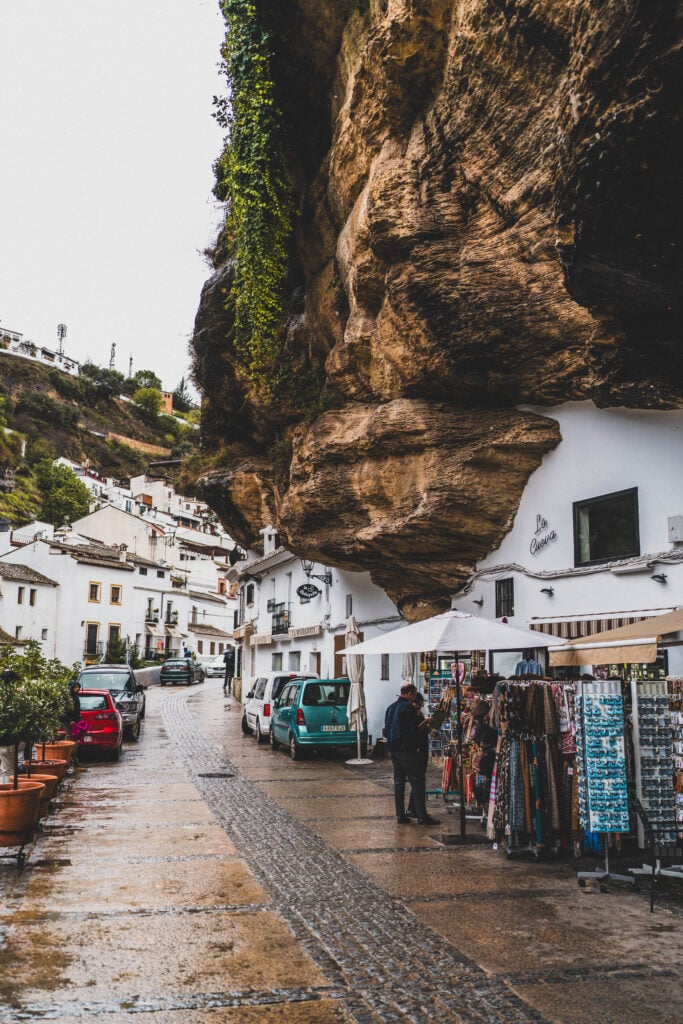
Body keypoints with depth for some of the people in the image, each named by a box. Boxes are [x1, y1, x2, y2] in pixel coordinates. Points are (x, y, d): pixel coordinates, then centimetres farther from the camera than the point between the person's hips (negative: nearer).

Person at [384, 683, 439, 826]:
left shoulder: (391, 707, 12)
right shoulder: (408, 707, -14)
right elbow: (414, 729, -16)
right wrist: (417, 745, -2)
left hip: (393, 750, 8)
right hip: (407, 750, -8)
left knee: (398, 783, 11)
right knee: (417, 783, -2)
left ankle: (400, 815, 12)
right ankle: (422, 816, -2)